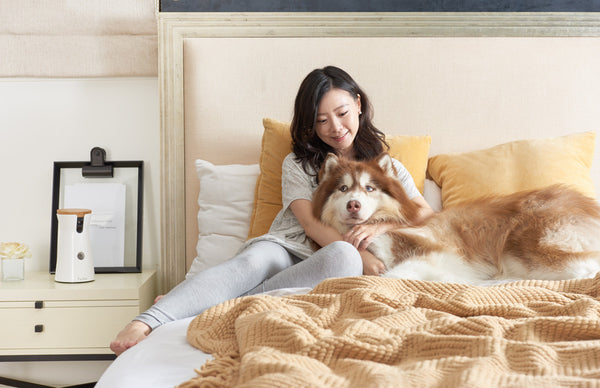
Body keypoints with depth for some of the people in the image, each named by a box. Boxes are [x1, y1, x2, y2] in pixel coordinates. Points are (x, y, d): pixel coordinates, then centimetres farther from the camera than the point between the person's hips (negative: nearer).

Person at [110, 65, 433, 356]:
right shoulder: (298, 163, 17)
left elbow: (426, 213, 12)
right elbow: (311, 223, 1)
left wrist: (380, 226, -10)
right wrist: (360, 255, -17)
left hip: (323, 269, 0)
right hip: (285, 249, 0)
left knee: (342, 257, -38)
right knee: (252, 260, -37)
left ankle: (225, 307, -39)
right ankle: (145, 322, -52)